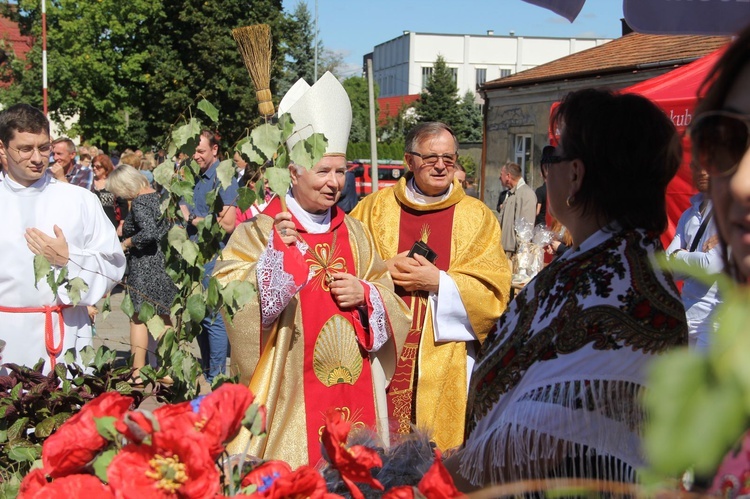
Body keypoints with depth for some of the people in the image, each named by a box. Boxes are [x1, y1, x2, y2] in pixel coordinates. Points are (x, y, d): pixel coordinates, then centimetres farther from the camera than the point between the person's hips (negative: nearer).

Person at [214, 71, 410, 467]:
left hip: (353, 392, 5)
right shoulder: (260, 230, -3)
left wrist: (365, 295, -5)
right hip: (289, 395, -4)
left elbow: (390, 296, 16)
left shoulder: (355, 234, 12)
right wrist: (277, 252, -24)